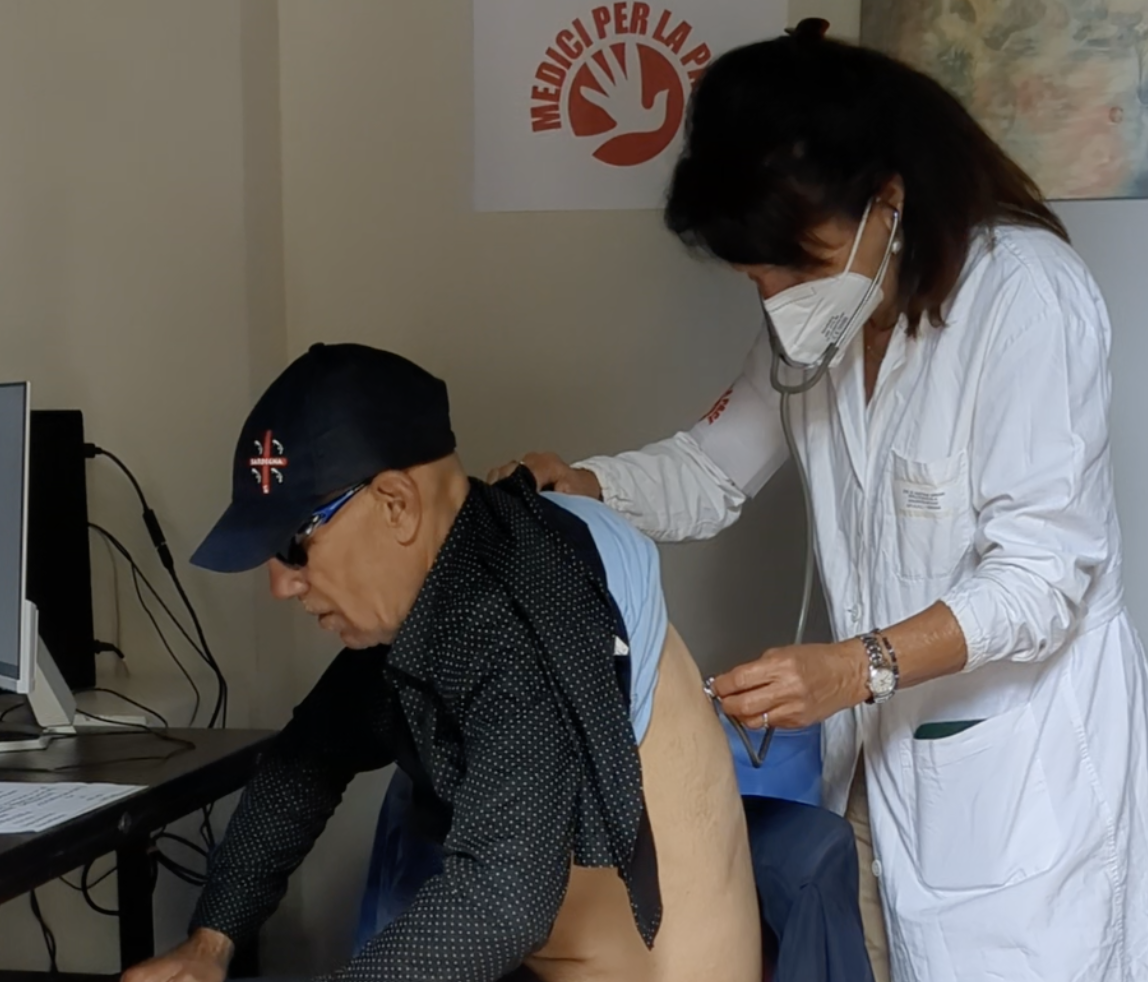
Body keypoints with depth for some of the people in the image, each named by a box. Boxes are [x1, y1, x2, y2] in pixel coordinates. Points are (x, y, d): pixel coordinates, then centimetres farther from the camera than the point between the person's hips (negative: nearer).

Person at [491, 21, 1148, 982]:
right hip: (883, 736, 7)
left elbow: (1043, 571, -22)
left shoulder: (1027, 295, -20)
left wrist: (855, 666, -33)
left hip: (1024, 743, -7)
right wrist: (569, 485, -9)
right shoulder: (826, 311, 6)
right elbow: (713, 472, 10)